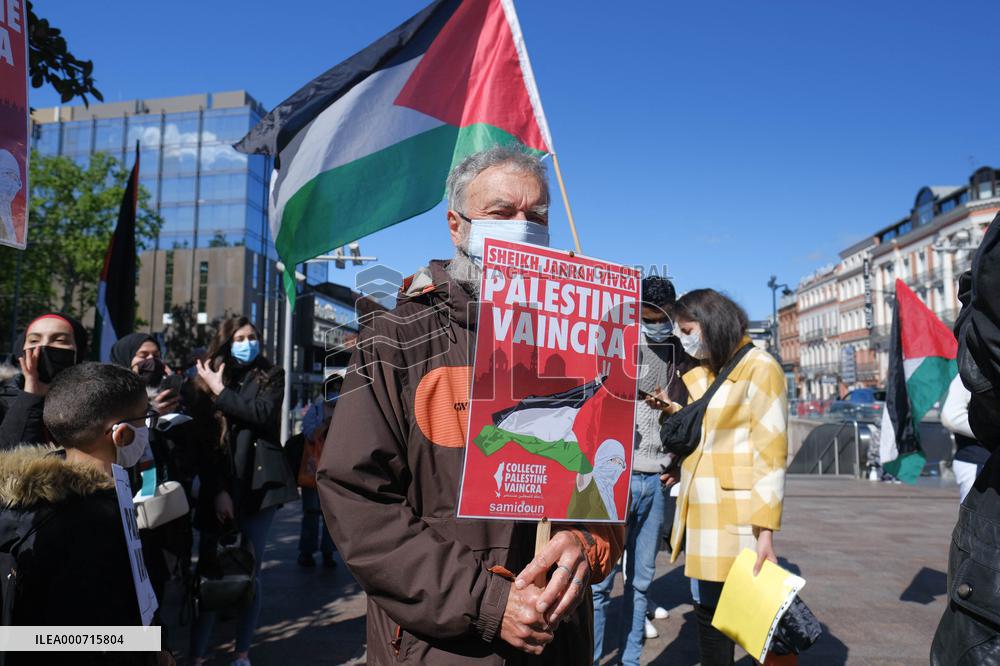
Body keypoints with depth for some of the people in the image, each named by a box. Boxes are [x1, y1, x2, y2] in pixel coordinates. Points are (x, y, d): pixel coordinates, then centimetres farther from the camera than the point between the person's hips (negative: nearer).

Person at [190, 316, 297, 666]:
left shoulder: (271, 376, 8)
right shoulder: (208, 379, 8)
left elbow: (263, 414, -12)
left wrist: (220, 392, -8)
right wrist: (217, 491, -8)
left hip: (258, 485, 0)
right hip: (218, 489, 0)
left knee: (251, 572, 2)